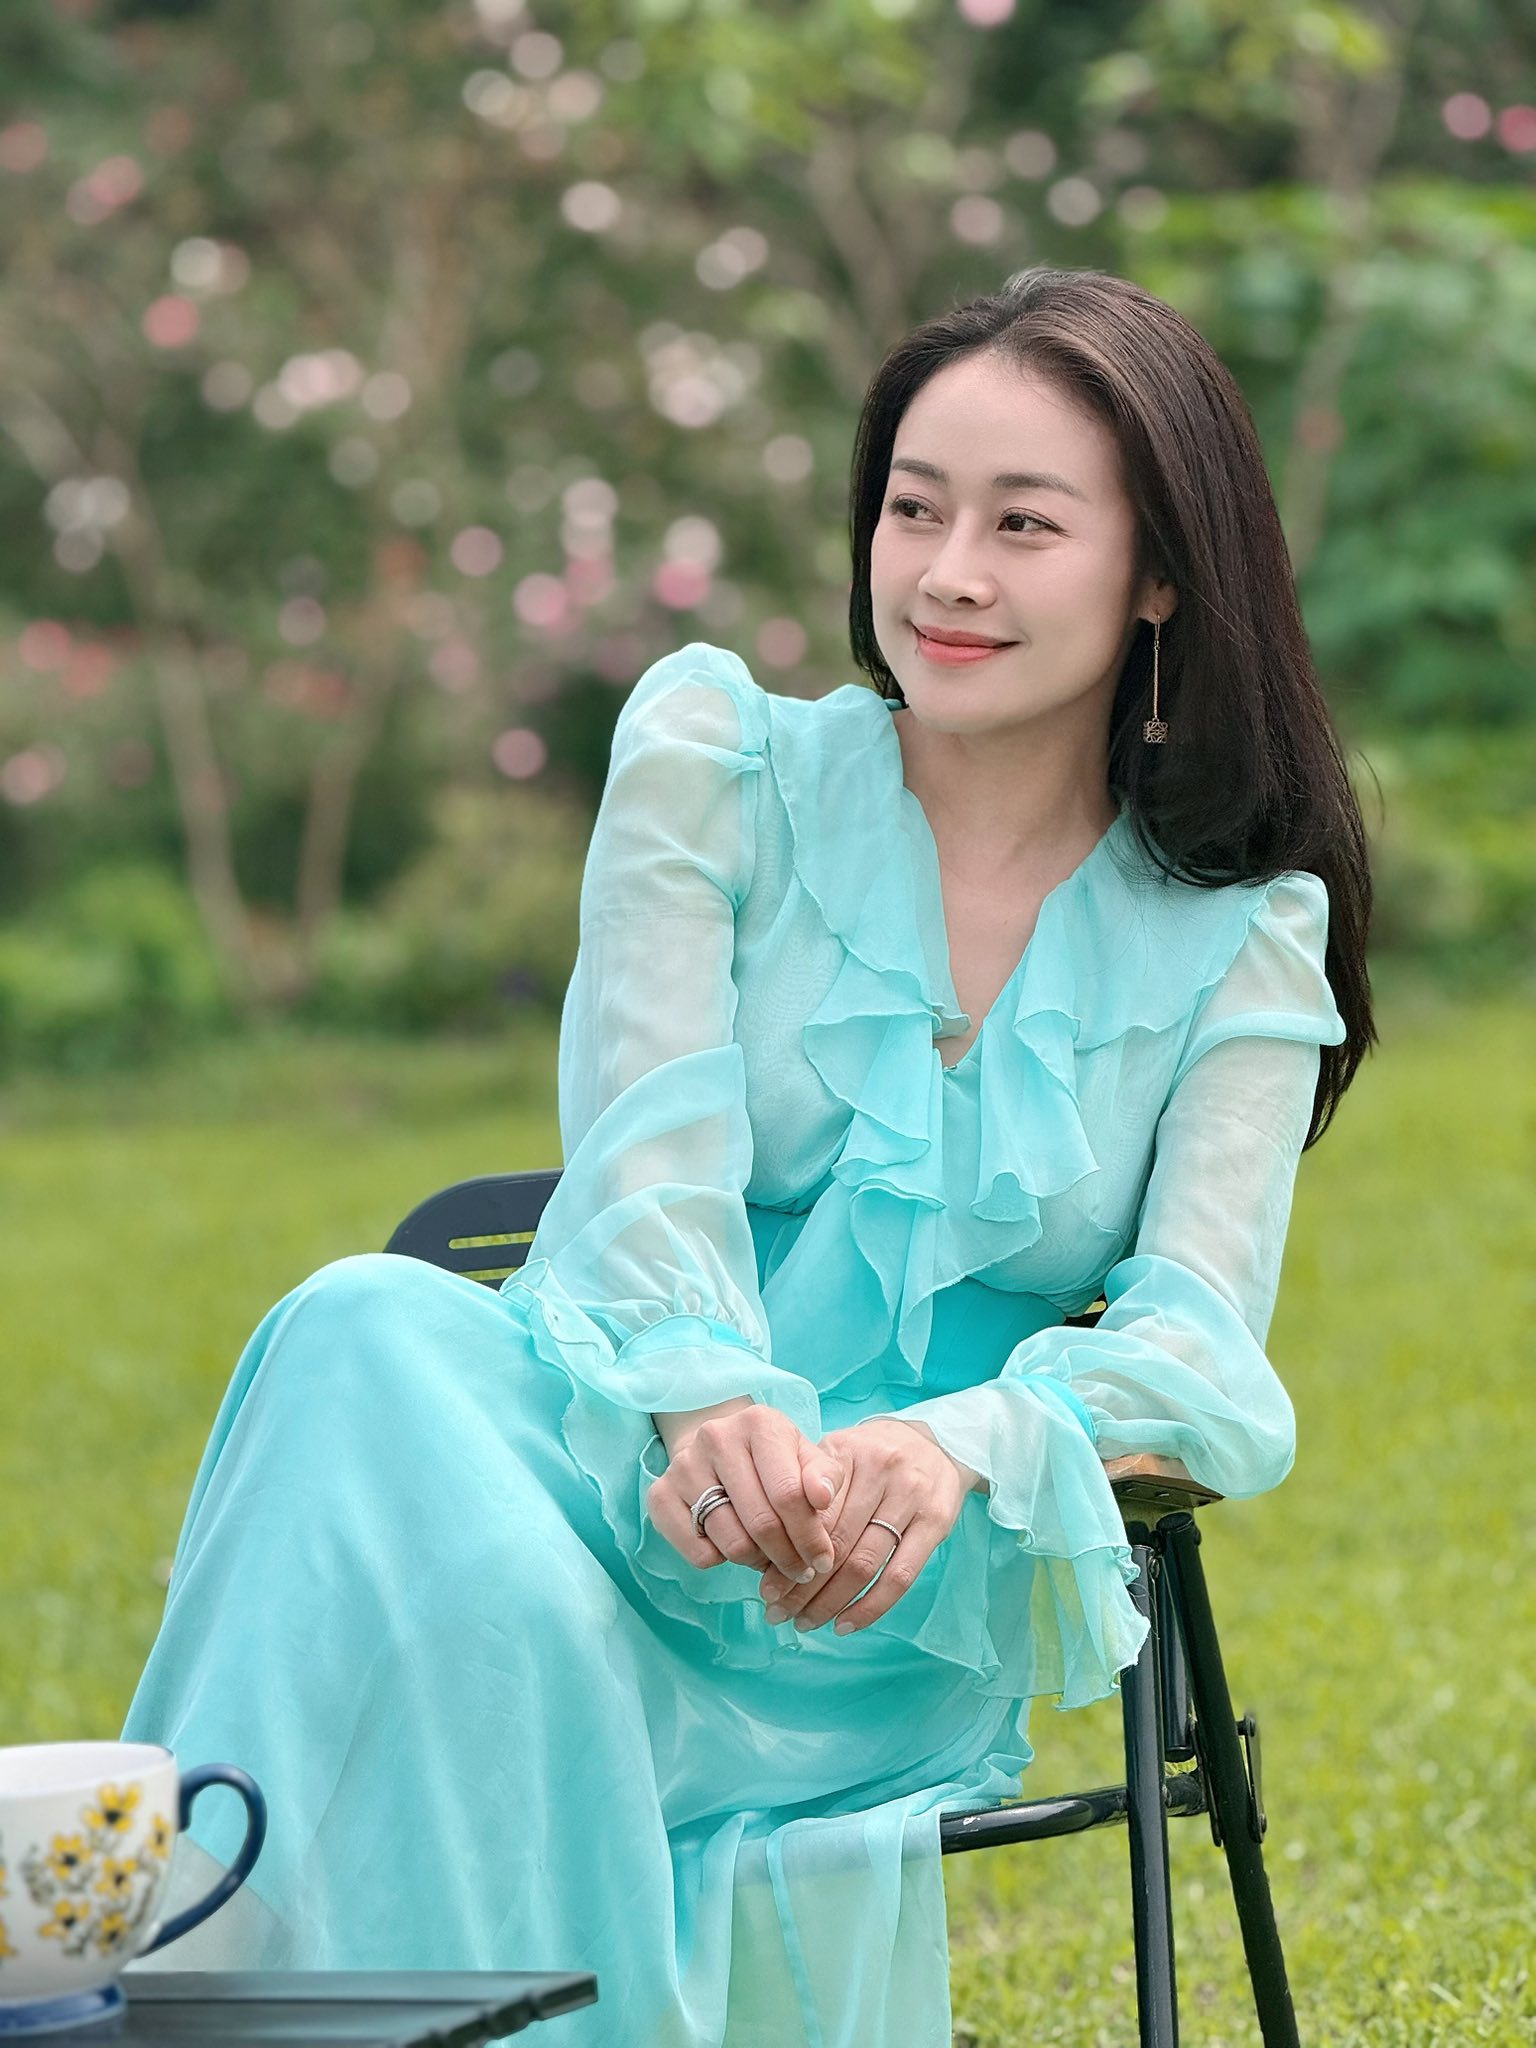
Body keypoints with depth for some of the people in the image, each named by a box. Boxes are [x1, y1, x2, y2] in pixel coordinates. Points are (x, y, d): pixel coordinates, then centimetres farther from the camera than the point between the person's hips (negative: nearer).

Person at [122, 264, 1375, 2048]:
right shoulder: (719, 753, 10)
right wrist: (714, 1408, -27)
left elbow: (1199, 1331, -2)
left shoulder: (1243, 931, 11)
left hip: (907, 1587, -1)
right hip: (621, 1434, 1)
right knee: (374, 1335, -37)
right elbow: (650, 1147, -3)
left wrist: (957, 1449, -26)